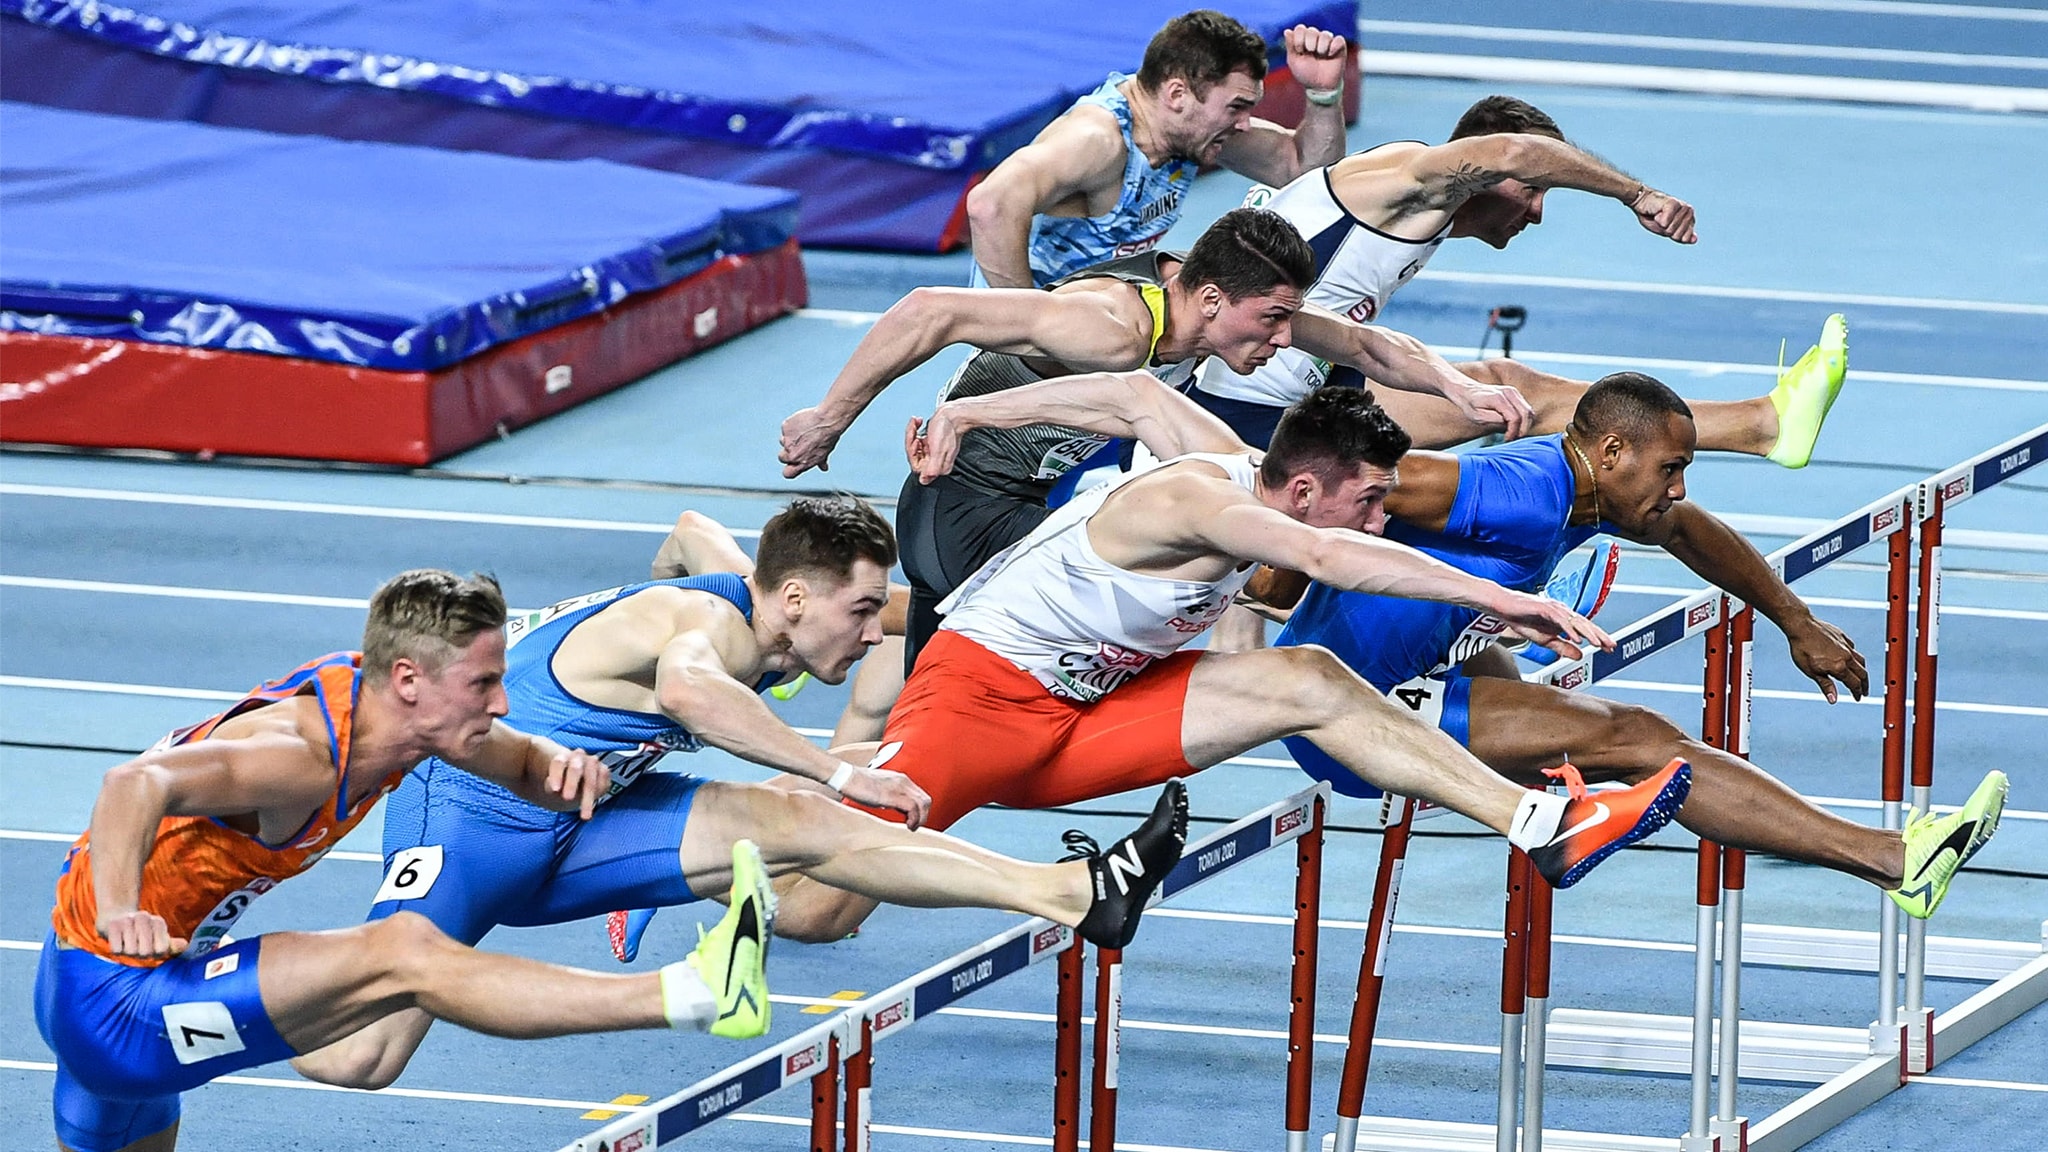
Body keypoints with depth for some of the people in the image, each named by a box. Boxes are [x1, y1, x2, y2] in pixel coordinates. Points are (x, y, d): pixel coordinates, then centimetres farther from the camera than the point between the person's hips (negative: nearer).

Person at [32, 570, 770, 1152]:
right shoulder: (300, 757, -29)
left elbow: (521, 761, 14)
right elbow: (136, 786, -45)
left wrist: (561, 768, -10)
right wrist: (118, 912, -61)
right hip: (110, 995, -10)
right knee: (405, 955, -23)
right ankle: (691, 994, -30)